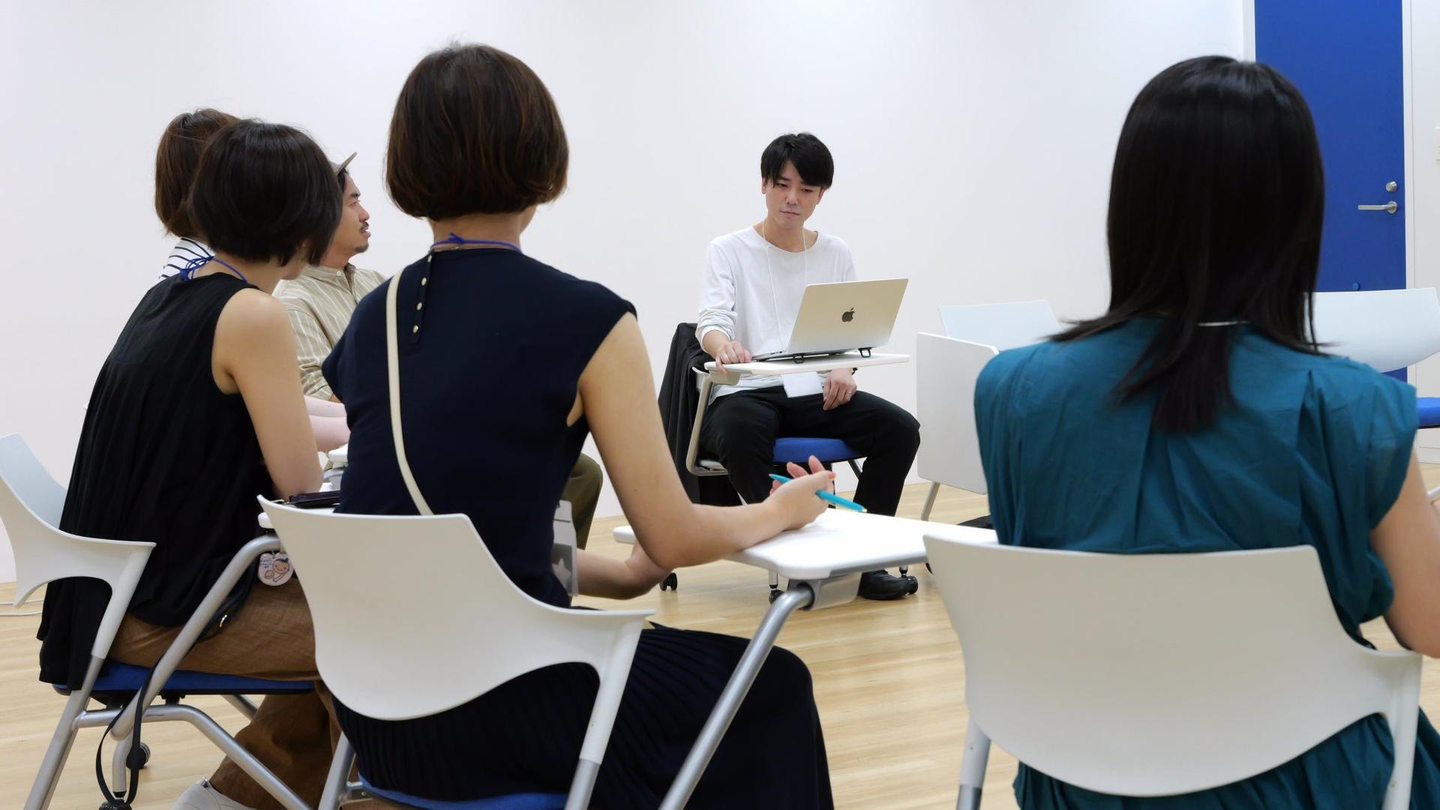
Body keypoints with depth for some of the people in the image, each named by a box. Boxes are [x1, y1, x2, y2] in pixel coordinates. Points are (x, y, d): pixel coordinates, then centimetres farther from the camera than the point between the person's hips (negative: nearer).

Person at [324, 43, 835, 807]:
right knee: (768, 691, 20)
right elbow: (672, 538, -6)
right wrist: (782, 510, 13)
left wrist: (621, 575, 22)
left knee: (667, 663, 32)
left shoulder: (371, 319, 6)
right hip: (495, 709, -7)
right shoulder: (587, 319, -12)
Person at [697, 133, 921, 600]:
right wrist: (723, 346, -37)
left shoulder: (837, 255, 16)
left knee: (900, 429, -23)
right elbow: (711, 320, -11)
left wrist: (844, 369, -12)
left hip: (815, 394, 4)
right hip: (747, 392, -3)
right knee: (741, 435, -40)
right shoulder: (728, 251, 5)